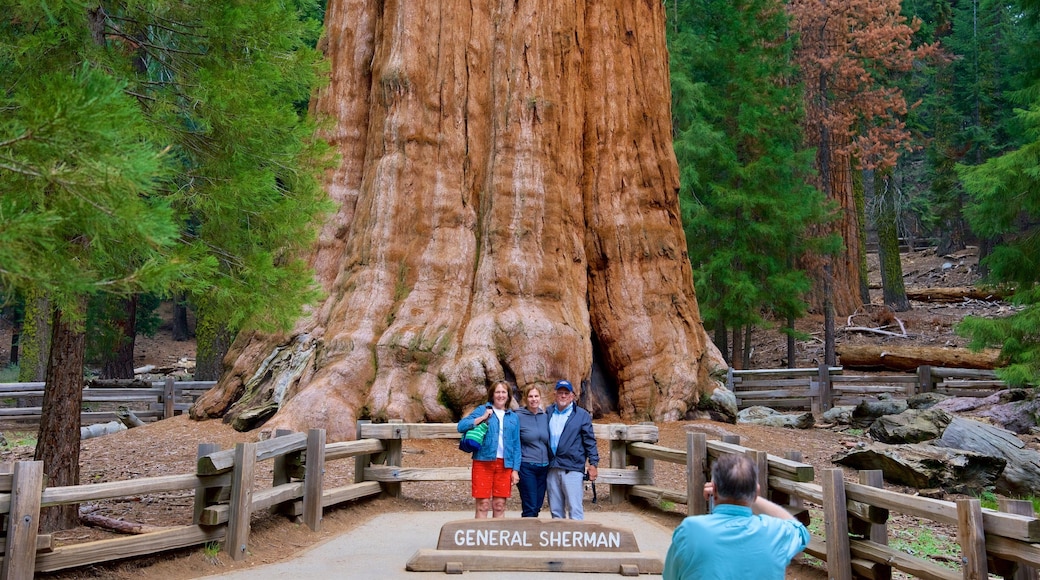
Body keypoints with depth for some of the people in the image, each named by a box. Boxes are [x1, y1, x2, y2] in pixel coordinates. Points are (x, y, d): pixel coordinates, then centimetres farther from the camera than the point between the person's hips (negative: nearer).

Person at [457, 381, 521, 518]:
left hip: (505, 465, 3)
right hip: (484, 462, -3)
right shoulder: (482, 410, 5)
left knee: (500, 506, 7)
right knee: (483, 505, -2)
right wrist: (482, 418, -12)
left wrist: (515, 470, 4)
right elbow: (461, 426, -5)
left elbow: (516, 446, 11)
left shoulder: (513, 417, 13)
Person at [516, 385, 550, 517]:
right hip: (526, 466, -5)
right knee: (530, 508, -5)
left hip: (543, 467, 5)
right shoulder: (518, 417, -5)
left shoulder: (545, 417, 9)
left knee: (537, 507, 9)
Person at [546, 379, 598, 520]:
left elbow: (590, 441, 0)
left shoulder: (582, 415, 2)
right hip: (552, 469, 4)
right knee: (555, 510, 10)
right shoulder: (548, 413, 12)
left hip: (572, 469, -4)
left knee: (575, 510, -6)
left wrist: (593, 463, -6)